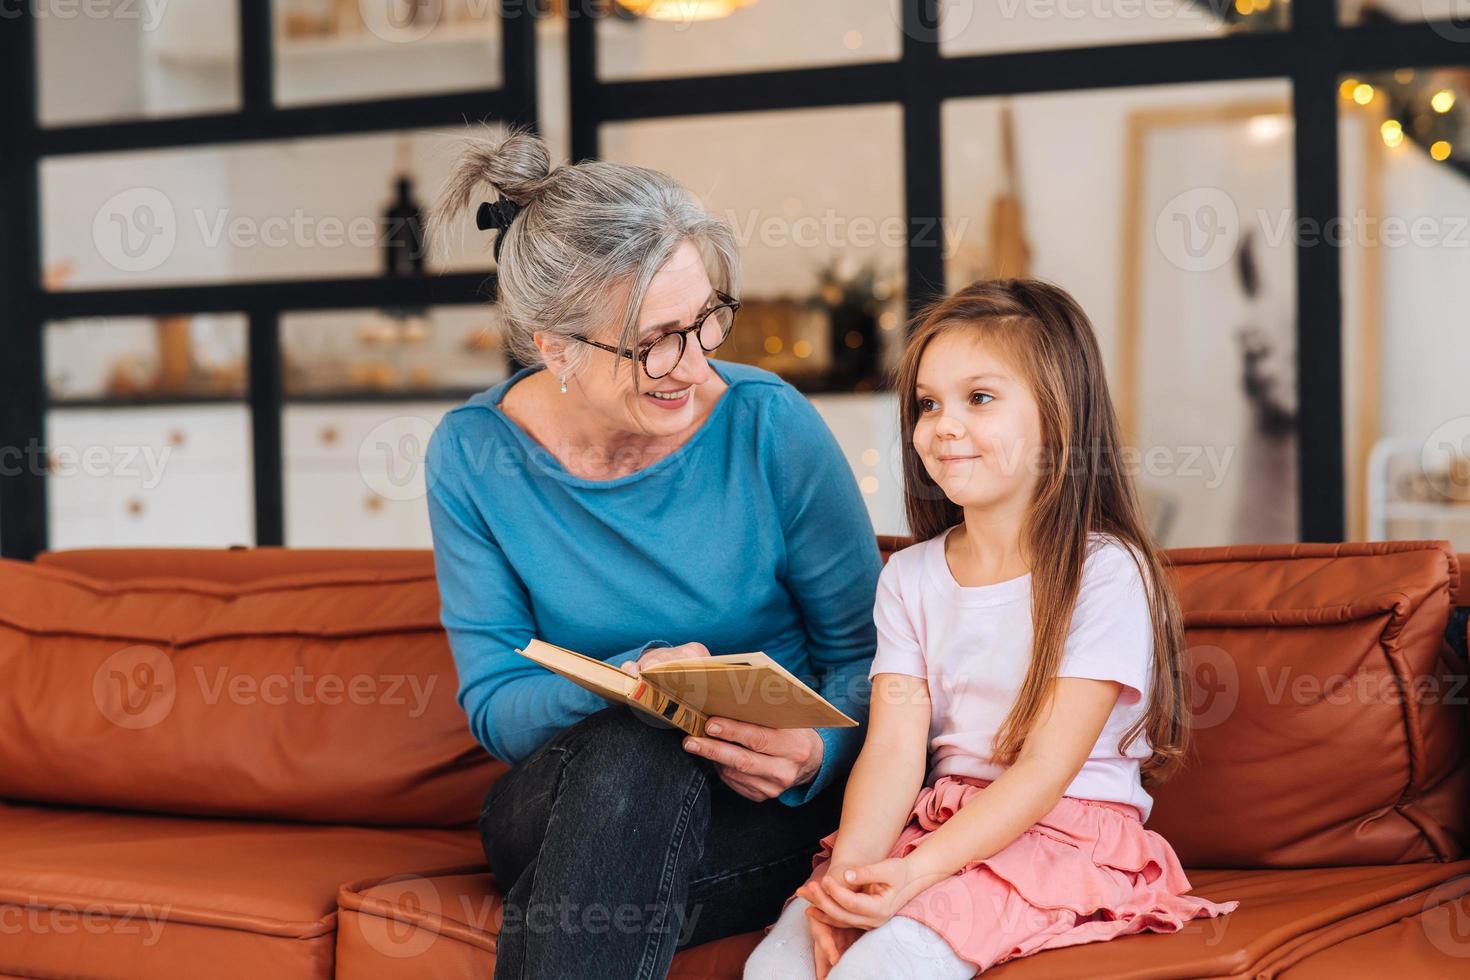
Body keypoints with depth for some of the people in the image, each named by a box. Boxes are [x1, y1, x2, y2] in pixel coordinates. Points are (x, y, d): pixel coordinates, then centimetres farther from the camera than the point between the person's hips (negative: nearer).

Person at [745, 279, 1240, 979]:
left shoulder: (1107, 573, -8)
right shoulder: (909, 578, 10)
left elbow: (1046, 768, -14)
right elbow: (893, 748, -1)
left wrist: (913, 876, -25)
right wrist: (851, 870, -21)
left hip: (1062, 835, -5)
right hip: (933, 823, 5)